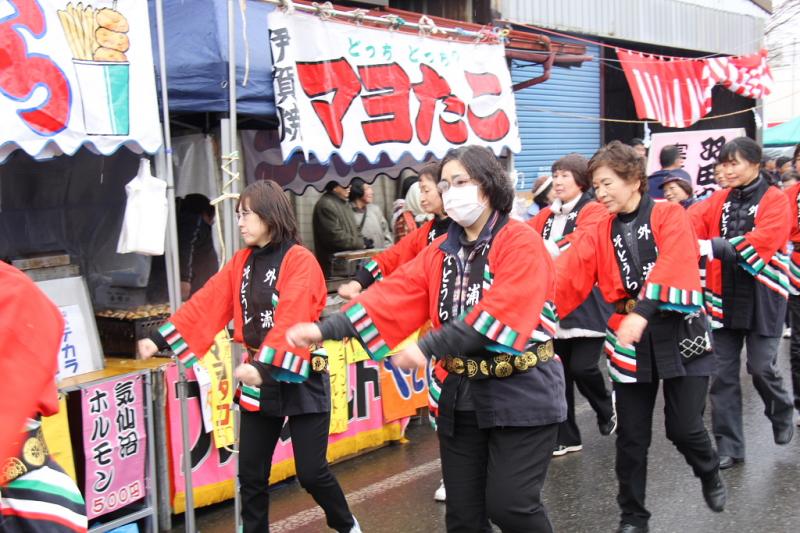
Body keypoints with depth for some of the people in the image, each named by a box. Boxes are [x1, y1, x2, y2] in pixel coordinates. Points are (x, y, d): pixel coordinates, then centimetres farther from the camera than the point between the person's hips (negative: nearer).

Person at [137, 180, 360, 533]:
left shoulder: (300, 261, -13)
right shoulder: (241, 263, 8)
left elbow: (292, 320, -25)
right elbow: (205, 304, 3)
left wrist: (264, 365, -37)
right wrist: (159, 339, -5)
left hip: (299, 378, -6)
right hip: (257, 378, 6)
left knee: (311, 471, 0)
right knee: (250, 474, 7)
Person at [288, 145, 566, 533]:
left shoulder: (521, 243, -11)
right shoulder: (442, 251, 9)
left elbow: (499, 311, -25)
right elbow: (392, 296, 1)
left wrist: (429, 347, -31)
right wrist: (327, 329, -11)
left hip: (519, 394, -6)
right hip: (459, 395, 6)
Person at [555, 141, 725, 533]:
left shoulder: (670, 216, -5)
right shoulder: (599, 234, 6)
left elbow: (672, 268, -22)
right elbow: (567, 276, -6)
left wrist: (643, 311, -35)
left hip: (679, 333, -3)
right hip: (629, 339, 3)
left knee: (683, 427, 0)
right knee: (632, 435, 5)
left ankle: (710, 474, 35)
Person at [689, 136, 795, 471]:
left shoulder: (774, 200, -6)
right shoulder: (719, 201, 9)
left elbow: (761, 243, -22)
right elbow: (692, 221, -6)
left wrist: (713, 247, -31)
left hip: (762, 298, -4)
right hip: (725, 297, 4)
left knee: (761, 367, -4)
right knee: (723, 374, 4)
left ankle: (782, 413, 29)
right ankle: (728, 446, 14)